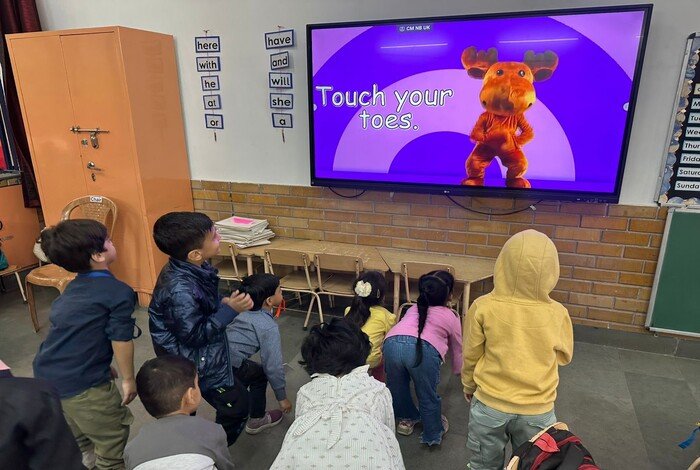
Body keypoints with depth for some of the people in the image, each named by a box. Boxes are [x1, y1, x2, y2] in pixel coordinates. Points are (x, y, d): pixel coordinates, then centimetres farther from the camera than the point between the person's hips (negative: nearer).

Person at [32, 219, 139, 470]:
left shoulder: (73, 287, 10)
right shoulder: (120, 292, -17)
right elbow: (120, 340, -14)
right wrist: (128, 379, 1)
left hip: (45, 374, 9)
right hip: (80, 383, -9)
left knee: (79, 433, 31)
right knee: (114, 438, 11)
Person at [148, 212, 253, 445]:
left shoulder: (192, 268, -9)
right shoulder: (179, 290, -36)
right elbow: (193, 335, -26)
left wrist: (224, 302, -7)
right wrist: (230, 309, -26)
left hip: (206, 349, 9)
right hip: (195, 360, -8)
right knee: (235, 406, 5)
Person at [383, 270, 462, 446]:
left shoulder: (414, 309, 35)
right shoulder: (450, 316, 27)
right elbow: (457, 348, 40)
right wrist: (457, 370, 60)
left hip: (392, 343, 3)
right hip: (423, 349, -3)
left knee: (397, 386, 27)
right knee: (428, 396, 19)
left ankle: (408, 417, 51)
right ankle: (433, 434, 40)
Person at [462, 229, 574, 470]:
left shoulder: (484, 307, -20)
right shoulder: (557, 314, -17)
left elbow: (471, 356, -6)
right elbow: (564, 356, 3)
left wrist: (469, 386, 12)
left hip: (490, 405, -1)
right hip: (537, 410, 1)